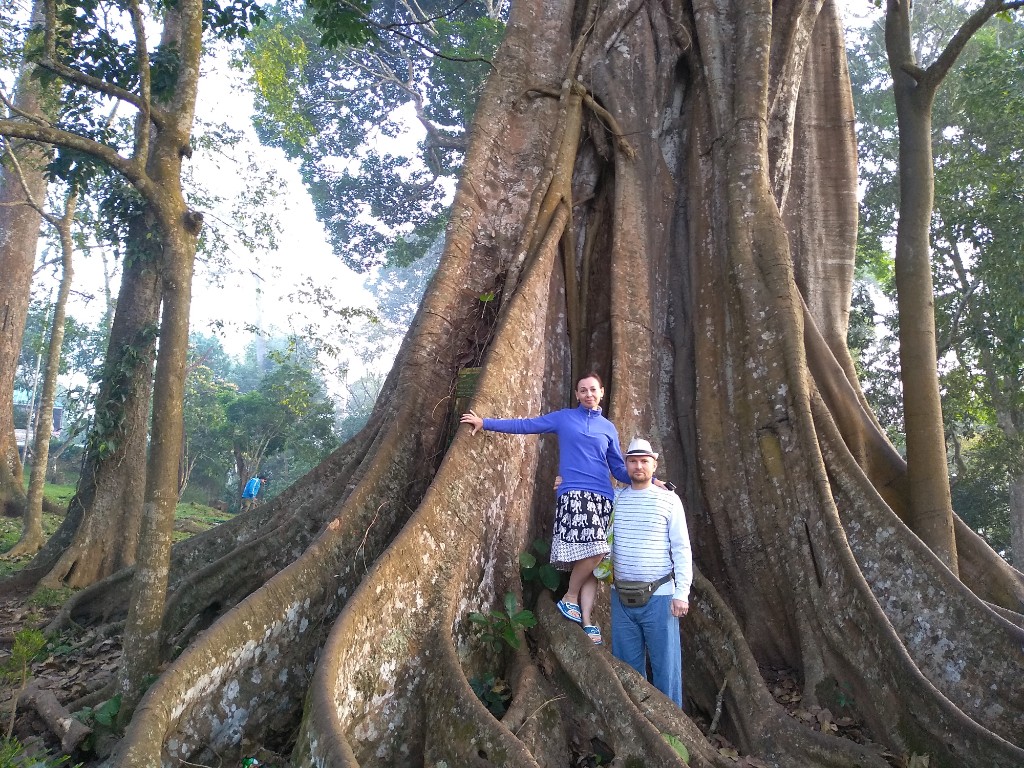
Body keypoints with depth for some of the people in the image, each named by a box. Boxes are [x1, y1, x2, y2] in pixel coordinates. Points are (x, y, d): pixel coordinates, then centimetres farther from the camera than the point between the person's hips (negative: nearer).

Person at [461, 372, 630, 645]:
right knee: (594, 551, -20)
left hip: (602, 498, 3)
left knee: (594, 553, -5)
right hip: (573, 493, -3)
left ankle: (586, 621, -1)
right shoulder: (563, 418, 13)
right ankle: (570, 598, 2)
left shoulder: (608, 428, 20)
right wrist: (485, 423, 9)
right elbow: (526, 425, 12)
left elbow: (619, 469, 20)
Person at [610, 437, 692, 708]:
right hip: (621, 597, 4)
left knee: (666, 665, 2)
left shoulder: (669, 500, -2)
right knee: (627, 665, 12)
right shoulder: (615, 500, 7)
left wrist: (682, 593, -11)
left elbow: (682, 549, -4)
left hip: (658, 596, -3)